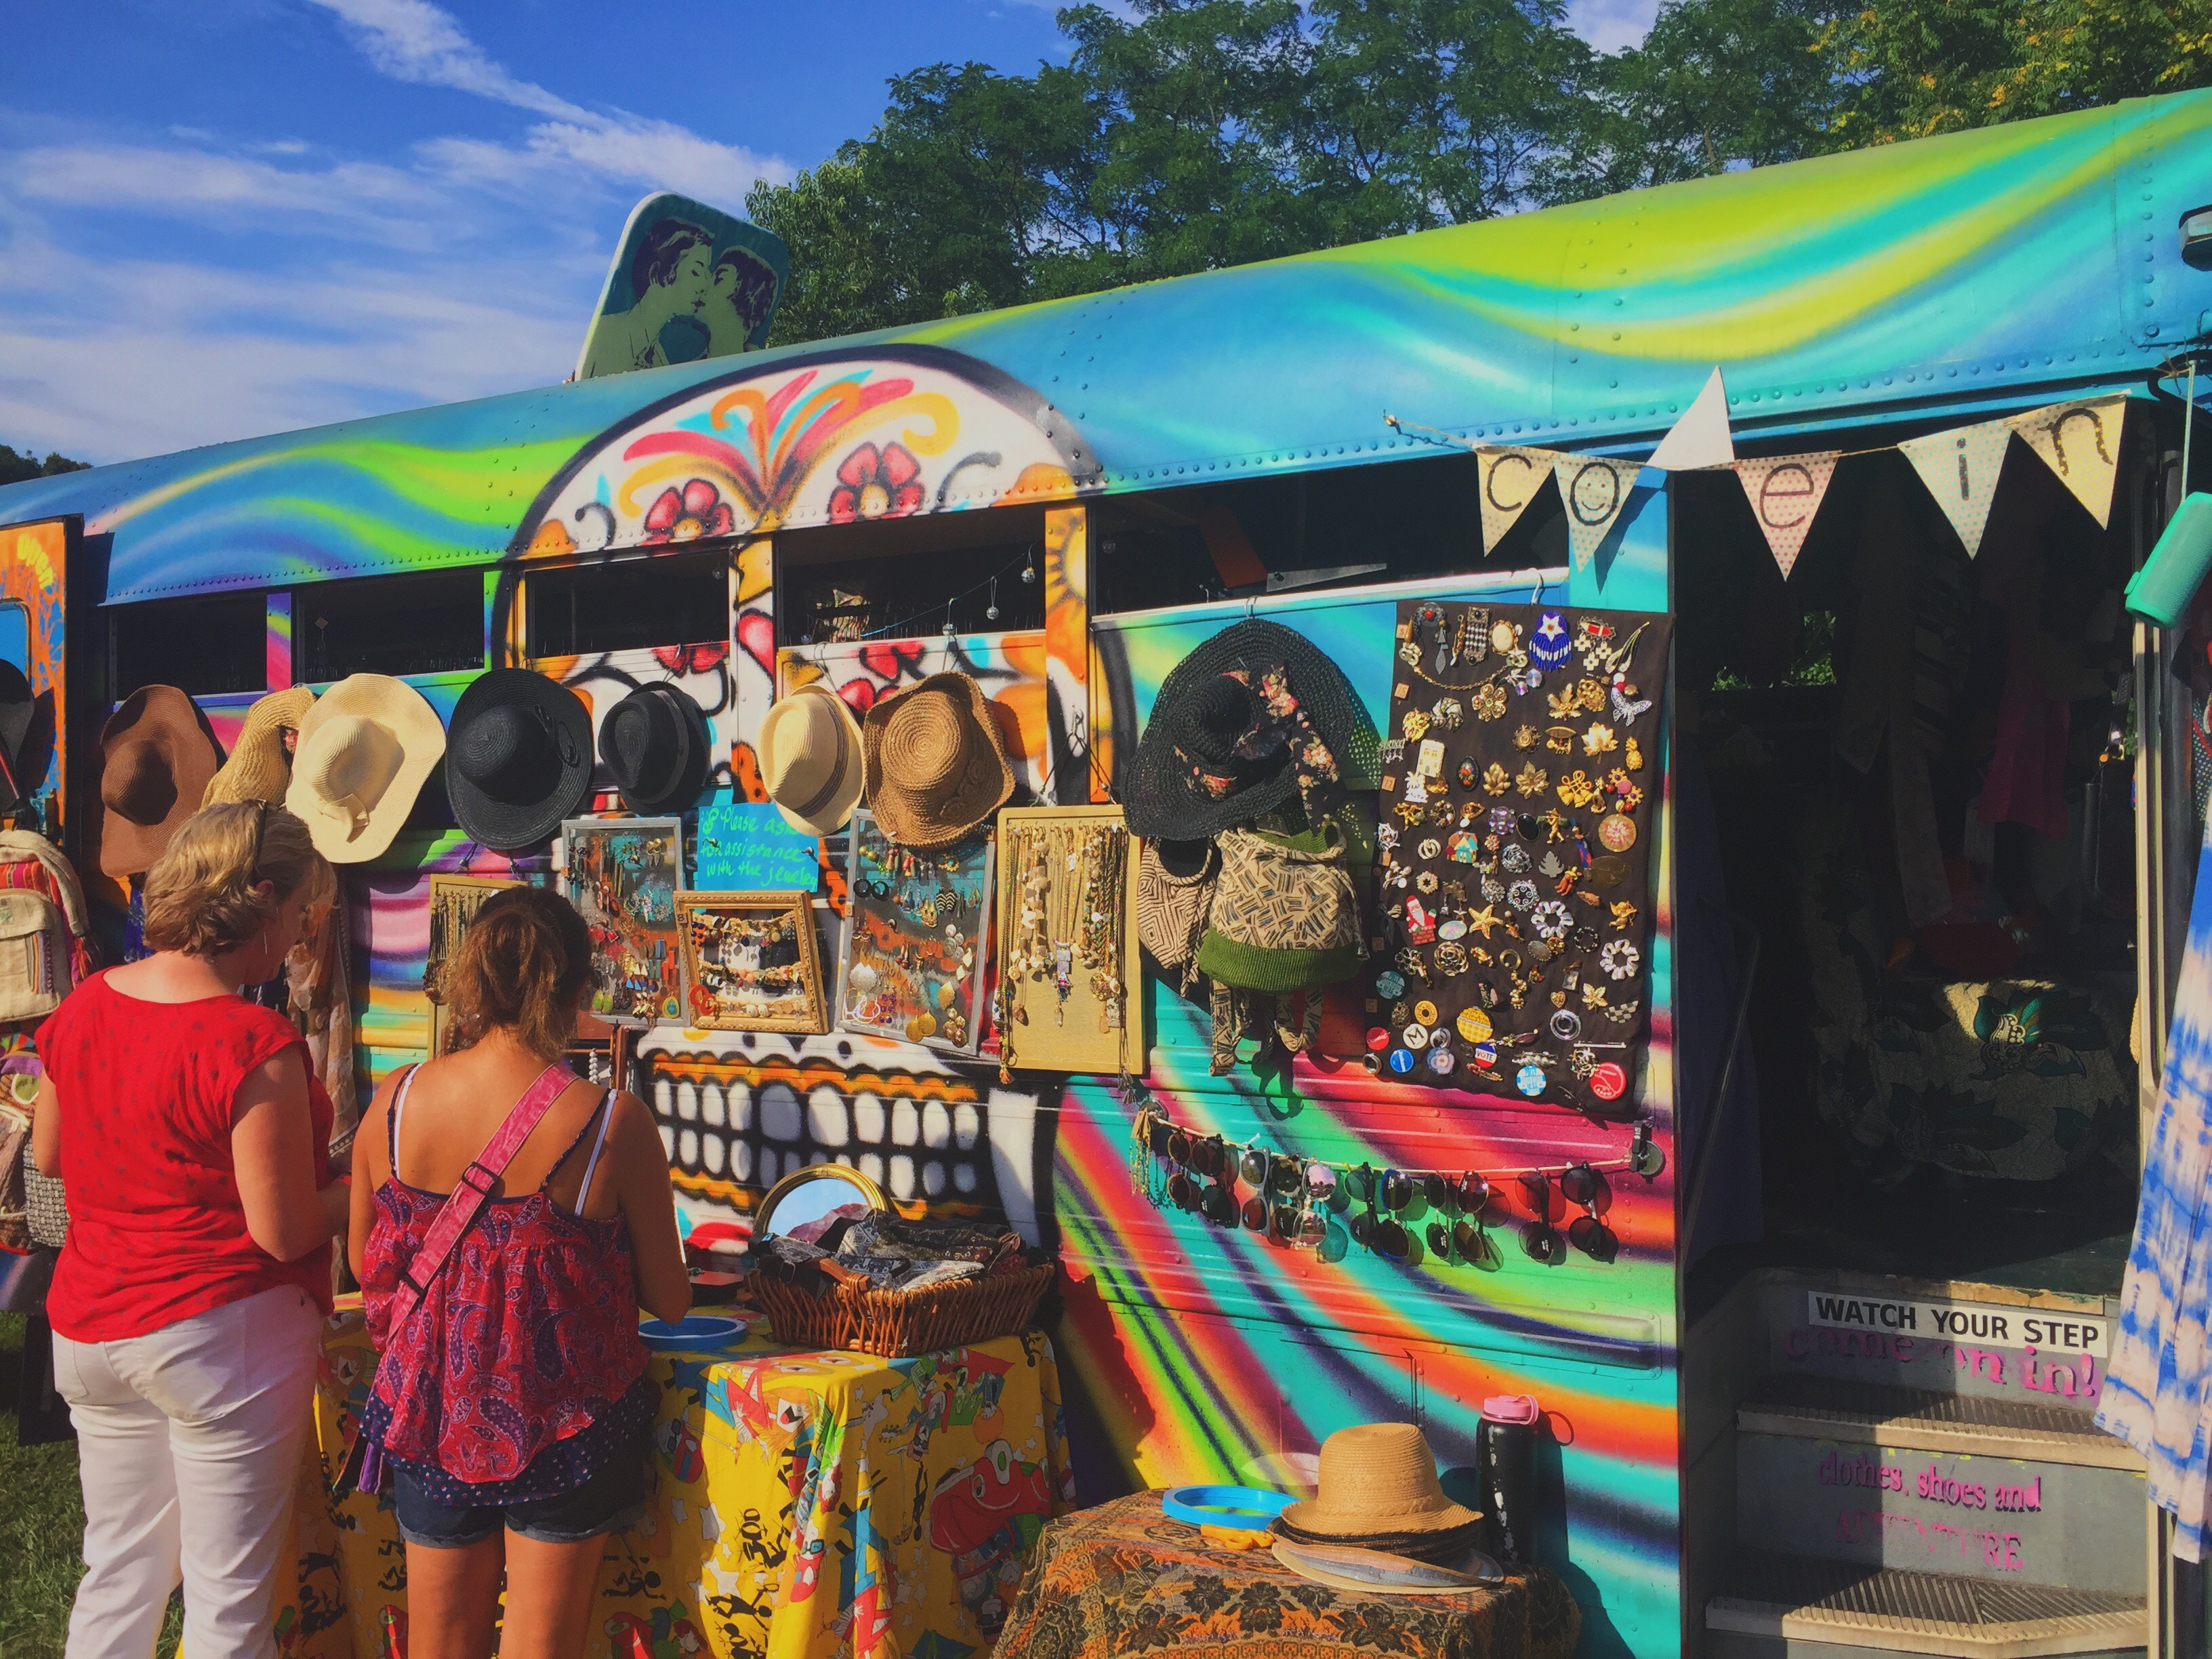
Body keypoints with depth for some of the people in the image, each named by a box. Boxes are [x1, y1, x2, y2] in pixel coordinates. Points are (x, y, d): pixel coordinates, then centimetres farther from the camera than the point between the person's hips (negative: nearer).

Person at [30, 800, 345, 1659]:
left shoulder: (83, 1007, -1)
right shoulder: (254, 1044, -23)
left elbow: (47, 1153, 14)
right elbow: (284, 1232, -19)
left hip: (88, 1328, 7)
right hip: (221, 1331, -7)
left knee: (117, 1571, 21)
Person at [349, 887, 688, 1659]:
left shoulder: (395, 1101, -10)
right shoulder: (612, 1122, -19)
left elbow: (364, 1265, 3)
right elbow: (670, 1301, -9)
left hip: (430, 1413, 3)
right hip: (564, 1420, -3)